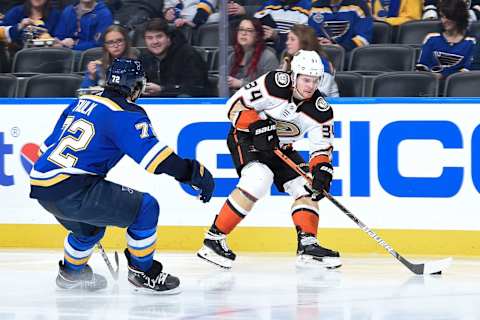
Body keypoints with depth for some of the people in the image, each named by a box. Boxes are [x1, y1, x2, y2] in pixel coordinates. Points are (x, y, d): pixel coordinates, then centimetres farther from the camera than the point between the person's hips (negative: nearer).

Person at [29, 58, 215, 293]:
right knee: (145, 208, -1)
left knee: (89, 227, 34)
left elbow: (50, 144, 26)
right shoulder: (126, 114, -7)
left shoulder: (80, 103, 17)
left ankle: (71, 273, 50)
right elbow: (151, 152, -20)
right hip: (70, 193, -9)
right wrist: (194, 172, -17)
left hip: (40, 188, 9)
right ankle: (143, 273, 9)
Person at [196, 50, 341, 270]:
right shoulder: (276, 84, -24)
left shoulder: (320, 110, -11)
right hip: (245, 137, -7)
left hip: (280, 147, 7)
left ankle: (307, 245, 2)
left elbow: (322, 147, -6)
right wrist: (257, 127, -30)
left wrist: (321, 170, -24)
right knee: (258, 178, -30)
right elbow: (236, 103, -20)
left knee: (305, 186, -5)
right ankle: (214, 238, -27)